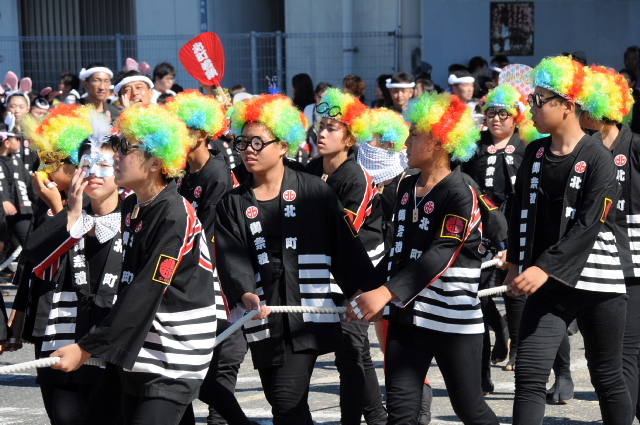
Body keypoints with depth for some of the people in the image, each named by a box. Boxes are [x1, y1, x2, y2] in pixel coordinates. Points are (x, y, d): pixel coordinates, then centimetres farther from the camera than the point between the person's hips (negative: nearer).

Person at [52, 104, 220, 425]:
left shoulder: (174, 216, -18)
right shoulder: (130, 207, 9)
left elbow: (144, 293, -20)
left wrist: (86, 348, -19)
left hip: (173, 362, -9)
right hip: (135, 352, 9)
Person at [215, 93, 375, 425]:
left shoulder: (313, 191, 1)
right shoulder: (232, 204, 8)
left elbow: (346, 246, 3)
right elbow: (231, 257, -4)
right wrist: (247, 295, -22)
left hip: (308, 312, -4)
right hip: (264, 319, 4)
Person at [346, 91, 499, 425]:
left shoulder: (460, 195, -15)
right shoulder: (406, 188, 10)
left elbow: (440, 256, -25)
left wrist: (386, 292, -35)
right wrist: (372, 293, 16)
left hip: (453, 320, -6)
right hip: (406, 316, 6)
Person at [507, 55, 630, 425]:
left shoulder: (597, 159, -11)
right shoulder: (535, 153, 7)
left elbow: (589, 226, -18)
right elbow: (523, 211, 15)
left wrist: (545, 268, -23)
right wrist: (517, 265, 9)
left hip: (597, 282, -5)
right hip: (549, 284, 5)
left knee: (608, 378, 7)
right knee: (529, 375, -8)